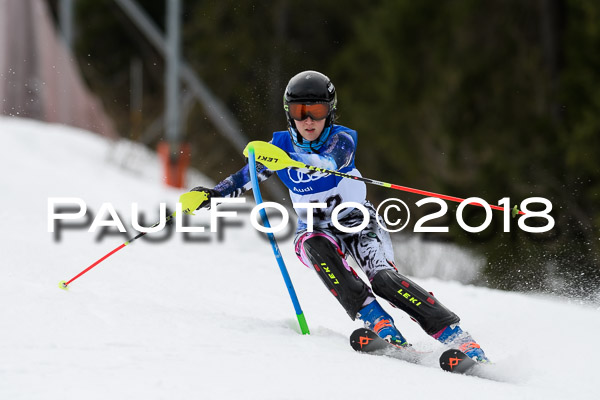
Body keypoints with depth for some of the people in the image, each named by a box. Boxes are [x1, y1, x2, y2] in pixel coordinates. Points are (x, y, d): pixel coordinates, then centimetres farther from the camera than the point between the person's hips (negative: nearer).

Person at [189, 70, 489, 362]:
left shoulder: (342, 139, -16)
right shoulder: (282, 144, -4)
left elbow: (332, 161, -39)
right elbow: (245, 178, 7)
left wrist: (284, 158, -57)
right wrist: (210, 195, -10)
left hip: (358, 221, -3)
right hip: (316, 230, 3)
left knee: (382, 277, -28)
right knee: (315, 246, -34)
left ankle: (454, 335, -31)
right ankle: (375, 320, -40)